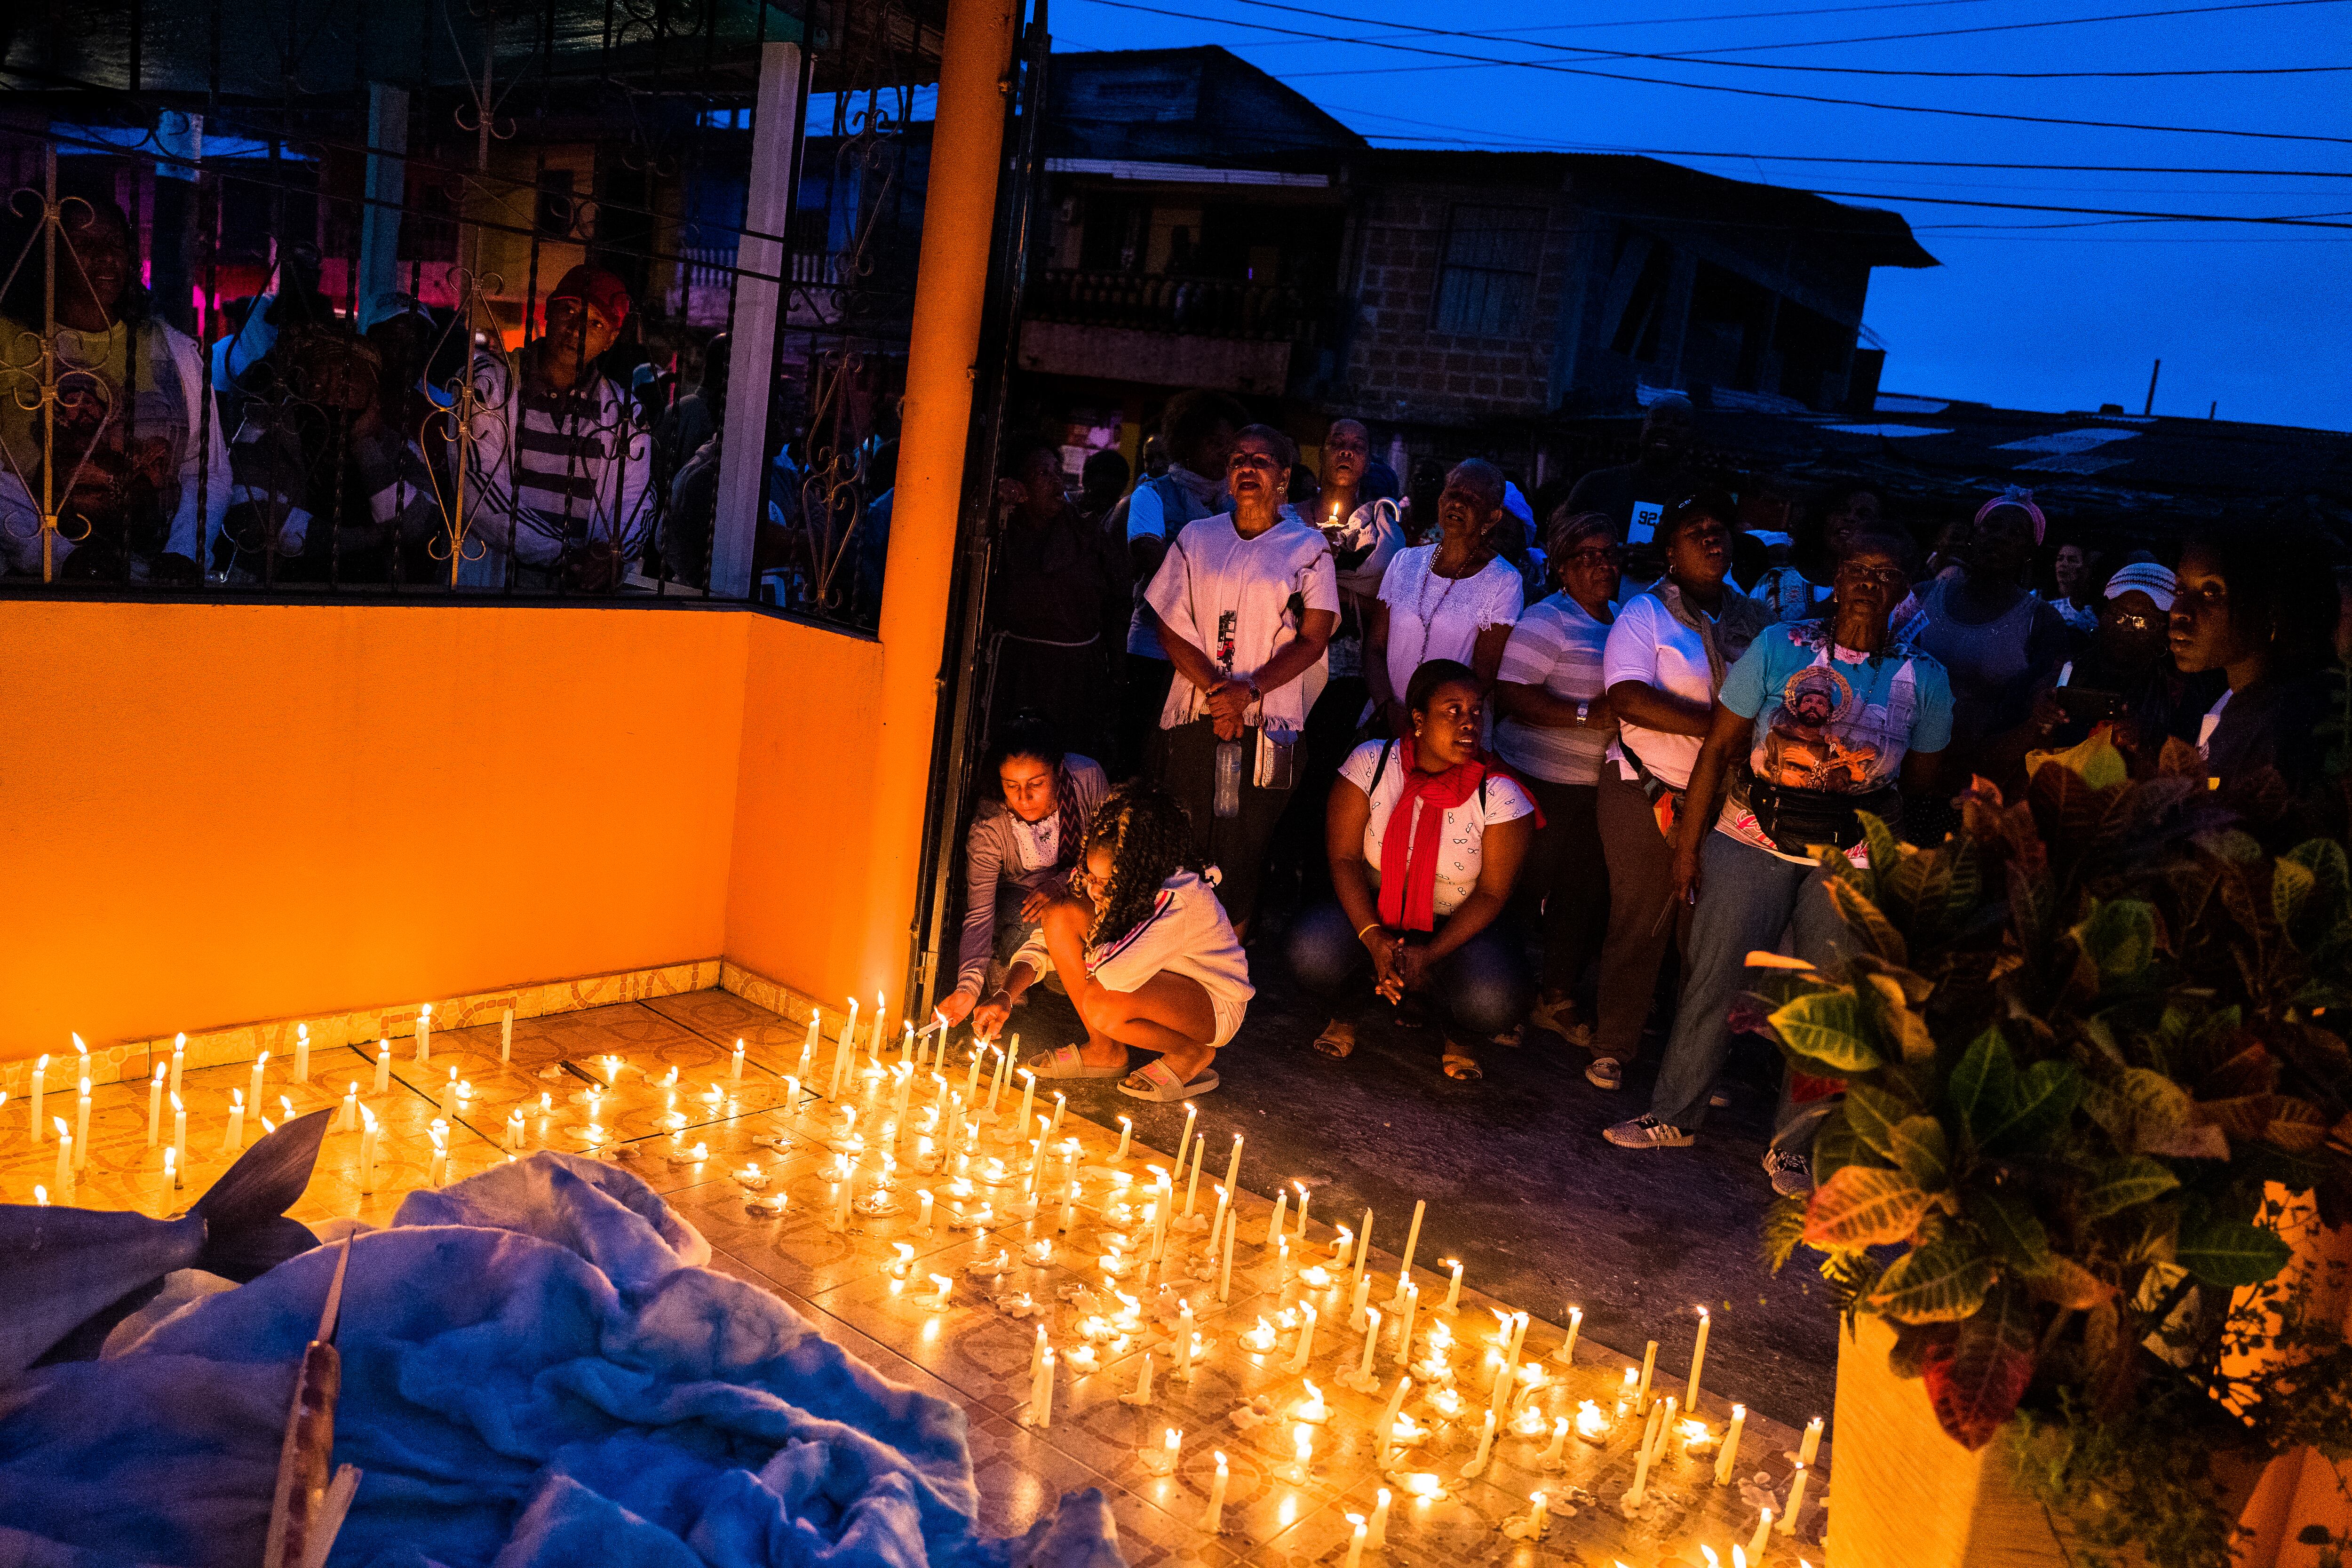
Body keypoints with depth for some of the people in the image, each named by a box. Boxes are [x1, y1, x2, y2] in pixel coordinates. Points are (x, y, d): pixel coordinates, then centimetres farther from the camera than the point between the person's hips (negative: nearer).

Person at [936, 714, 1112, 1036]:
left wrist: (1062, 884, -27)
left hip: (1075, 880, 3)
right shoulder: (988, 827, -29)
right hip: (1016, 892, -3)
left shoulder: (1087, 777, -28)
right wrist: (969, 987, -43)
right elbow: (979, 913, -29)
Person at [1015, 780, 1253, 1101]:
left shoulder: (1180, 899, -36)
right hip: (1154, 981, 7)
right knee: (1062, 914, -14)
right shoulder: (1106, 881, -14)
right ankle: (1104, 1050, -1)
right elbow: (1047, 941, -3)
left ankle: (1192, 1055, -4)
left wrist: (1094, 936, -24)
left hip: (1215, 1006, -7)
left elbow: (1111, 974, -45)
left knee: (1103, 1005, -36)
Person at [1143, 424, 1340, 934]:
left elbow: (1313, 638, -1)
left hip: (1267, 724, -2)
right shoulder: (1196, 538, 12)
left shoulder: (1308, 546, 7)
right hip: (1192, 718, 2)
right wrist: (1216, 690, -9)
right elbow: (1168, 626, 6)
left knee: (1243, 857, -2)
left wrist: (1248, 691, -13)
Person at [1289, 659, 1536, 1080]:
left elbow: (1493, 892, -10)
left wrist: (1430, 954, -24)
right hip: (1373, 912, 1)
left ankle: (1461, 1037, 10)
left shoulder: (1500, 795, -14)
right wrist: (1374, 937, -24)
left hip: (1459, 924, 0)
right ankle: (1345, 1014, 8)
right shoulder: (1371, 763, -11)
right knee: (1313, 953, -31)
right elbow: (1344, 858, -10)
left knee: (1495, 1004, -31)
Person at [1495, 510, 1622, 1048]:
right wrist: (1588, 714, -23)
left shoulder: (1622, 622, 15)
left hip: (1598, 782, 8)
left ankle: (1557, 998, 25)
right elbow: (1511, 694, -20)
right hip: (1544, 780, -7)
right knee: (1524, 887, -1)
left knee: (1586, 893, 11)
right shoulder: (1547, 621, -10)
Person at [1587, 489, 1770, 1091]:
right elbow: (1629, 699, -17)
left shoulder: (1753, 617, 13)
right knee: (1638, 927, 3)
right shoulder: (1644, 613, -2)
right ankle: (1613, 1050, 17)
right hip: (1646, 793, -4)